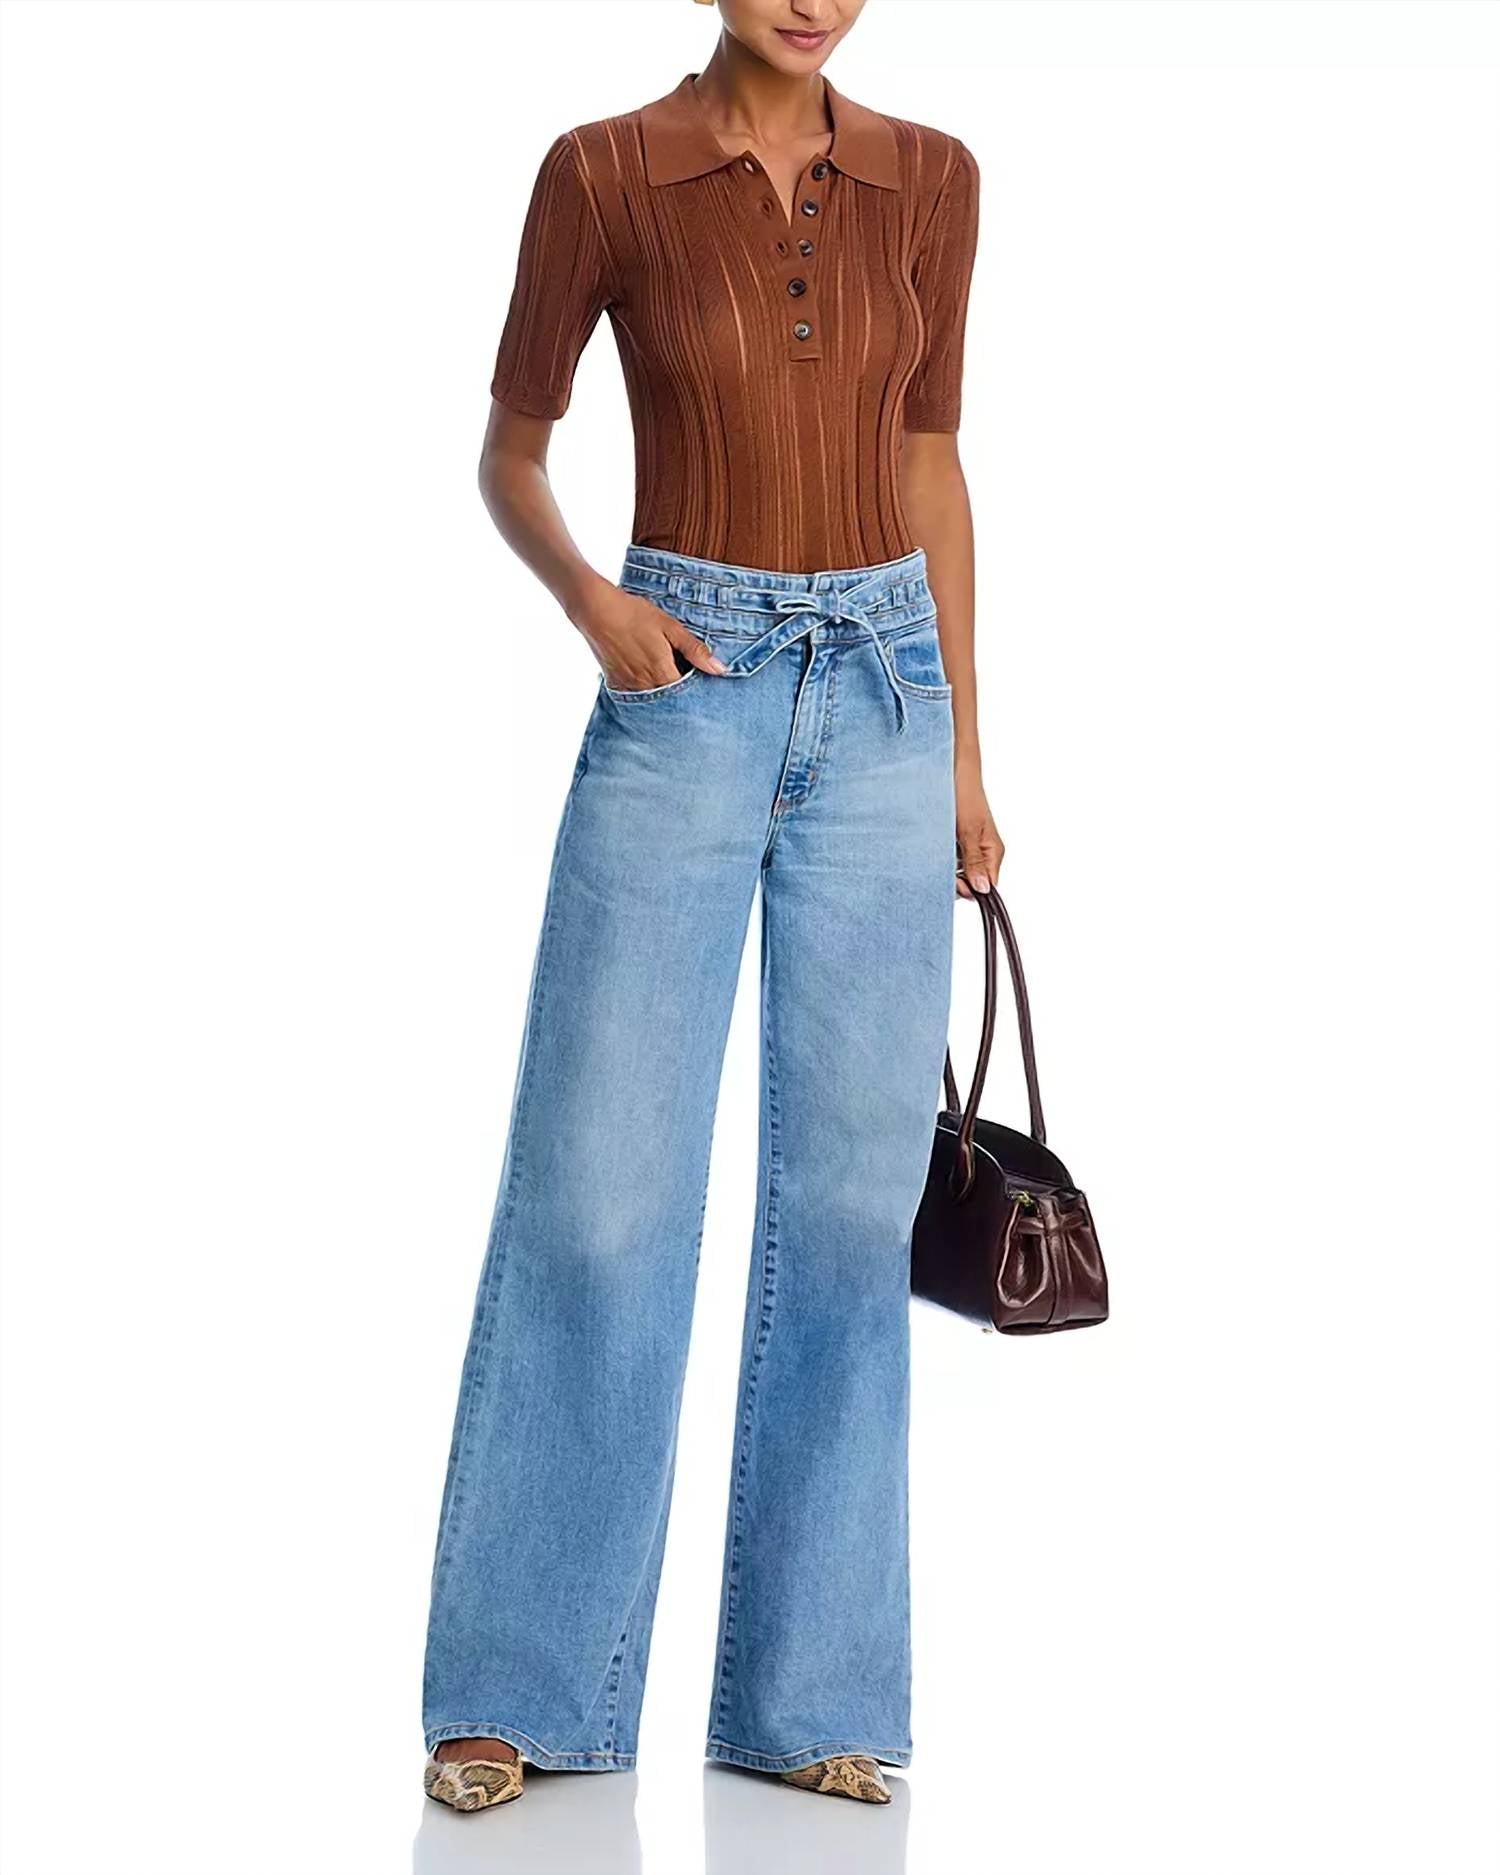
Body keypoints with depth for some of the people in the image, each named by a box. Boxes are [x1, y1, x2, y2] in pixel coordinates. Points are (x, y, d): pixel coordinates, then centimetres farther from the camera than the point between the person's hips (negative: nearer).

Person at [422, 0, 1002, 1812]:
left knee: (849, 1188, 3)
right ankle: (514, 1687, 10)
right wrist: (590, 602, -14)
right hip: (685, 695, -3)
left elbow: (929, 462, 13)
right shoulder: (602, 172, -1)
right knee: (595, 1180, -4)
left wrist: (962, 750, 10)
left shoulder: (928, 179, 8)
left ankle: (806, 1691, 15)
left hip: (882, 698, 3)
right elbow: (508, 453, 6)